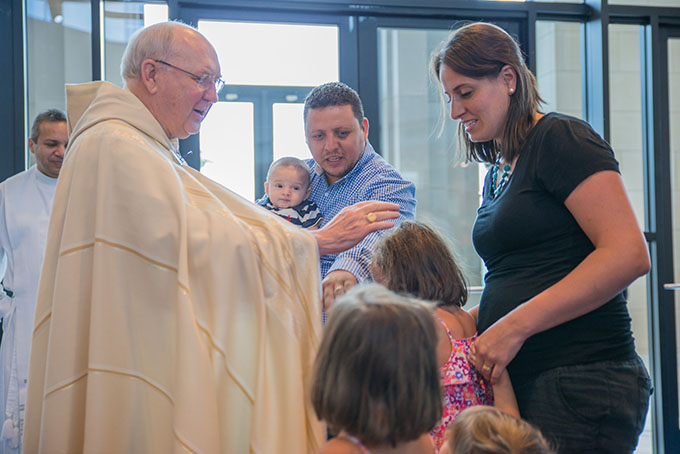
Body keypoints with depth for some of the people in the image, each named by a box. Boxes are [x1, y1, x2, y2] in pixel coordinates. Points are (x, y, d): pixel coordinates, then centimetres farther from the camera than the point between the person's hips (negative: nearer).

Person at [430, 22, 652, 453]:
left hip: (581, 383, -8)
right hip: (520, 381, 8)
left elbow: (628, 255, -18)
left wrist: (514, 326, -19)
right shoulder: (498, 170, 19)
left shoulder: (560, 139, -8)